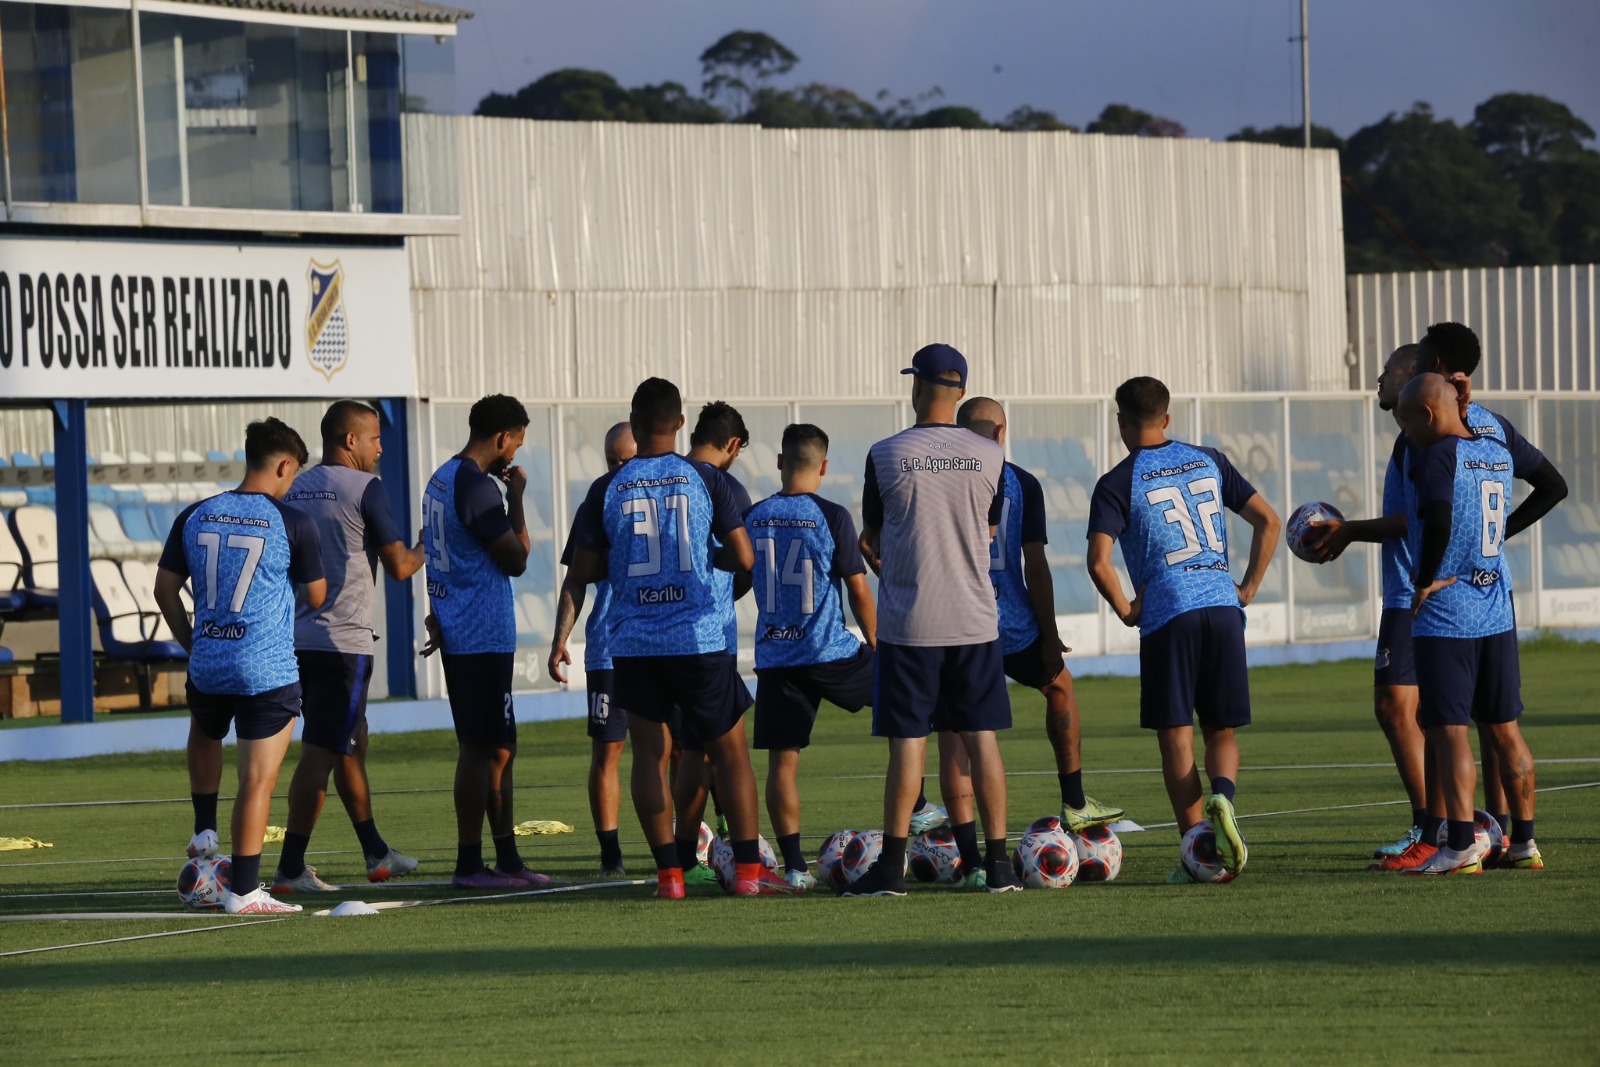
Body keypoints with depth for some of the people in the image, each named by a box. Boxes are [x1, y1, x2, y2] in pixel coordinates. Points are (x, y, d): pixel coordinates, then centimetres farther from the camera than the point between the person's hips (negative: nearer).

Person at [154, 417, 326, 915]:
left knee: (205, 737, 35)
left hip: (206, 666, 5)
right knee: (257, 781, -1)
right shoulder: (293, 524, -8)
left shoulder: (194, 517, 4)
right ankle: (244, 891, 0)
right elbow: (317, 598, 1)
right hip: (269, 670, -5)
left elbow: (165, 589, 10)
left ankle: (204, 833, 28)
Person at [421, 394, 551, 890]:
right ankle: (469, 864, -3)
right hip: (482, 638, -10)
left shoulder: (441, 479, 14)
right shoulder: (477, 487, -17)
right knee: (481, 749, -6)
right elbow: (516, 560, -13)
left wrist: (439, 615, 24)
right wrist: (517, 499, -5)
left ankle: (508, 858, 16)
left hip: (458, 631, 10)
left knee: (499, 747, 13)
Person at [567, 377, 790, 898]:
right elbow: (743, 558, -2)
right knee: (730, 751, 8)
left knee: (650, 753, 7)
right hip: (699, 639, -1)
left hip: (633, 645, 1)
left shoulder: (606, 490, 0)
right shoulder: (707, 480, -2)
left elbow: (583, 572, 3)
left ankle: (668, 873, 1)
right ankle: (748, 870, 3)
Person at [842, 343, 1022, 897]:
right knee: (982, 738, 6)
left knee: (907, 742, 0)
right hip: (974, 619, 2)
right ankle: (998, 862, 5)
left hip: (908, 622, -2)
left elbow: (872, 538, 6)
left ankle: (891, 866, 0)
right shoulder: (990, 457, 1)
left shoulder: (886, 455, -6)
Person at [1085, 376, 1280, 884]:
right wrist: (1247, 589, 15)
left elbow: (1099, 561, -14)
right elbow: (1268, 521, 13)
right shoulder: (1208, 461, 13)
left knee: (1176, 737, 3)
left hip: (1167, 614, -4)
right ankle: (1222, 795, -20)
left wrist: (1125, 612, 0)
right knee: (1222, 732, 11)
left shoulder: (1118, 483, -1)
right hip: (1222, 608, 4)